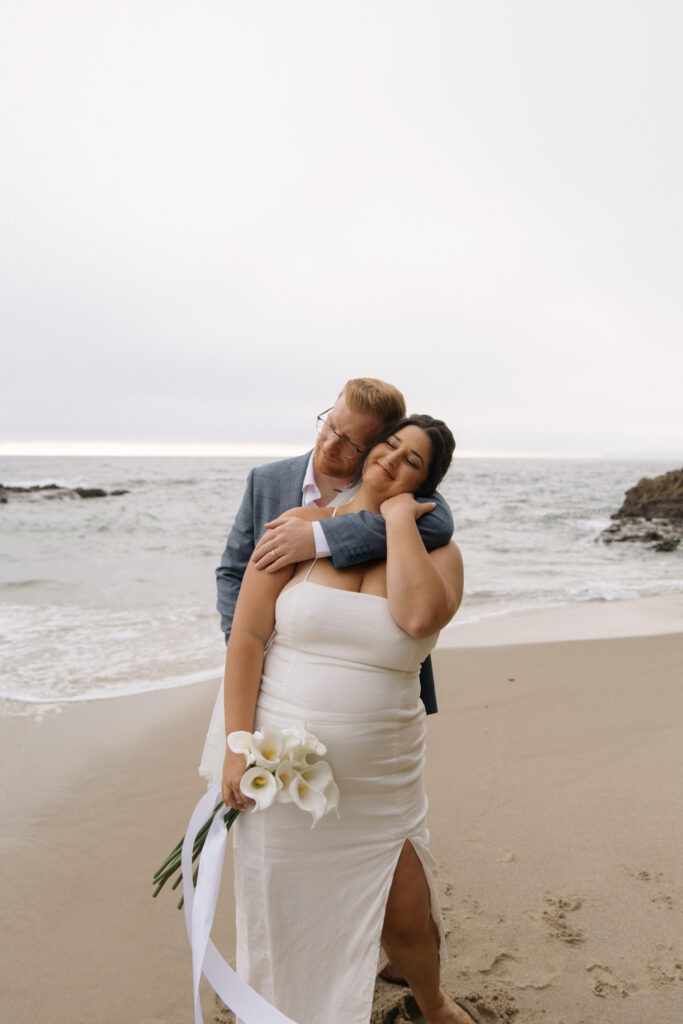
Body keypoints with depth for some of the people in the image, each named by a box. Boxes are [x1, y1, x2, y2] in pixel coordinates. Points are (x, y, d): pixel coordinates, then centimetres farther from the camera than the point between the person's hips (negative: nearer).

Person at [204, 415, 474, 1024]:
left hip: (380, 782, 1)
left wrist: (398, 518, -16)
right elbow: (246, 637, -7)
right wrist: (237, 747, -10)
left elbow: (420, 617, -26)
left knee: (407, 919, 15)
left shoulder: (437, 551, -2)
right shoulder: (301, 527, -4)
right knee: (285, 919, 17)